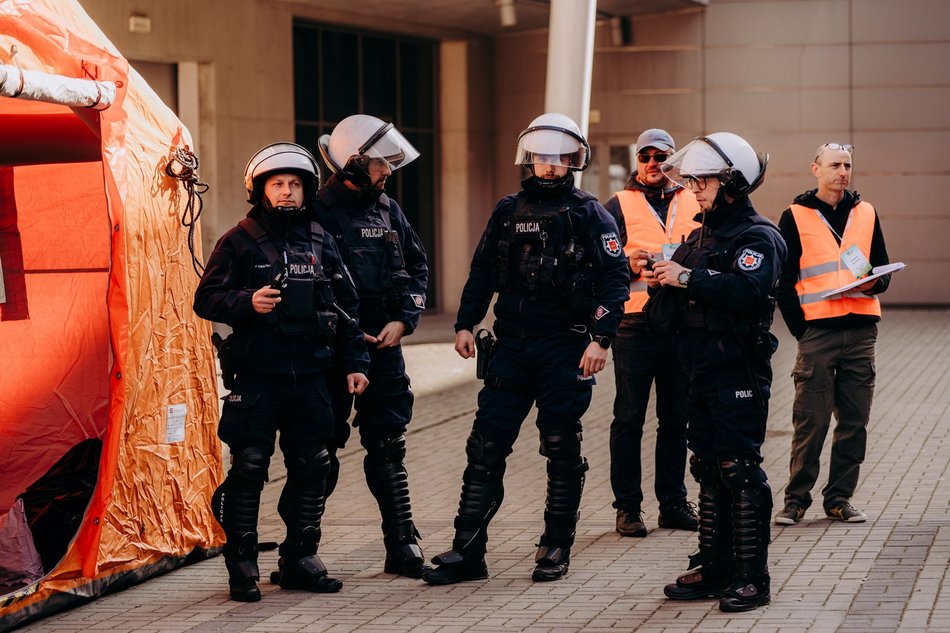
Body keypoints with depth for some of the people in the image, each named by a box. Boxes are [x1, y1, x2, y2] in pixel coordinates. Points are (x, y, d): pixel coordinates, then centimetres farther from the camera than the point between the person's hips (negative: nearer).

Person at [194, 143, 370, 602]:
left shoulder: (320, 242, 12)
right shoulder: (240, 242, 0)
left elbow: (345, 306, 16)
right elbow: (206, 300, -4)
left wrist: (354, 363, 12)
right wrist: (247, 302, -21)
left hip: (309, 376, 4)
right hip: (256, 377, -4)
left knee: (311, 468, 7)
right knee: (248, 469, -4)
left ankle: (300, 559, 20)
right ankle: (241, 565, 4)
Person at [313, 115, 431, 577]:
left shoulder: (388, 211, 11)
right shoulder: (318, 212, -9)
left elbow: (417, 268, 15)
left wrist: (403, 321, 0)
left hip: (384, 345, 5)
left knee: (387, 447, 7)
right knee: (321, 450, 0)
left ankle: (402, 547, 12)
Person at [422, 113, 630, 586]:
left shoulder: (589, 215, -2)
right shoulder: (509, 211, 11)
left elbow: (615, 277, -7)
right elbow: (483, 271, 17)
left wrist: (600, 338, -16)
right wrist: (465, 324, 8)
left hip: (564, 350, -4)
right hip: (511, 346, 4)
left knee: (562, 450, 3)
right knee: (486, 447, 0)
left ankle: (556, 550, 14)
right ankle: (467, 553, 3)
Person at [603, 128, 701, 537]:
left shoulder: (693, 205, 13)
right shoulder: (619, 206, 3)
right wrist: (628, 266, -18)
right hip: (635, 326, -3)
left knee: (676, 419, 9)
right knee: (629, 419, 0)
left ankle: (673, 502, 17)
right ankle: (628, 507, 5)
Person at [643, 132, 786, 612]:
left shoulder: (758, 237, -9)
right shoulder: (702, 235, 17)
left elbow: (747, 289, -28)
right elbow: (672, 308, 21)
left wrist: (686, 277, -23)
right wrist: (662, 280, -1)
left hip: (739, 371, -9)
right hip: (702, 371, 9)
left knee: (739, 472, -7)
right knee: (709, 470, 12)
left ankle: (752, 577, -3)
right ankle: (713, 569, 19)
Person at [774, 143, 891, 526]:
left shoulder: (866, 214, 14)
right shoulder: (795, 217, 3)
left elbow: (883, 269, 18)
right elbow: (784, 281, 1)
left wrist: (874, 283, -6)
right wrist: (800, 329, -6)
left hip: (861, 331, 4)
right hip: (817, 332, -4)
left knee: (854, 421, 5)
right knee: (811, 422, -5)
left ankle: (840, 497, 14)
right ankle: (796, 499, 4)